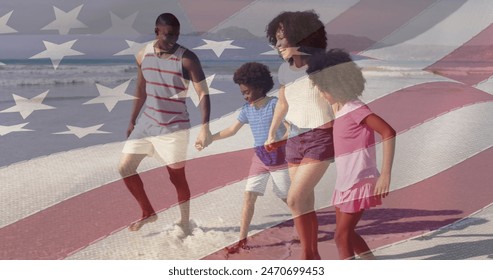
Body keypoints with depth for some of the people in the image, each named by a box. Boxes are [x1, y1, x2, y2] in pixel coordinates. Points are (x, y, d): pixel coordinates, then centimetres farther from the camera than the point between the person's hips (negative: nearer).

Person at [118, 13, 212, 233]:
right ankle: (148, 212, 23)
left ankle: (185, 223, 23)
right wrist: (132, 121, 18)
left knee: (177, 176, 3)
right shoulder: (143, 55, 1)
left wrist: (204, 128, -25)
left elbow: (203, 94, -15)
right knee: (125, 167, 4)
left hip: (174, 127, -5)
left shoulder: (187, 59, -14)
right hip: (147, 122, 5)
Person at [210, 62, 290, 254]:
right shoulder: (247, 109, 4)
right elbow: (232, 130, 8)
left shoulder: (275, 104, -11)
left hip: (278, 157, -5)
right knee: (248, 197, -2)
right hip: (259, 158, 5)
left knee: (287, 197, 4)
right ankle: (242, 240, 3)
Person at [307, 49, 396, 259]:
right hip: (345, 184, 9)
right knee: (346, 233, 16)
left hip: (359, 184, -9)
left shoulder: (356, 110, -18)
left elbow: (388, 133, -26)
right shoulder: (340, 111, 8)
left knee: (342, 236, -5)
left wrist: (385, 174, -29)